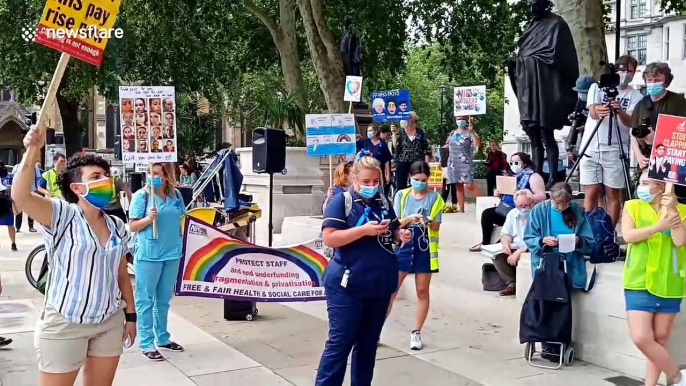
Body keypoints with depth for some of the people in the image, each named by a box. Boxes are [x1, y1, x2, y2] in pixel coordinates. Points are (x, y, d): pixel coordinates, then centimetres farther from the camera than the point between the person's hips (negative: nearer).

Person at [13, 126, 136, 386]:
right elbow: (20, 196, -27)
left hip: (111, 322, 5)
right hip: (64, 325, -5)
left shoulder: (117, 227, 7)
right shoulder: (61, 216, -10)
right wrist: (31, 151, -35)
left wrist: (130, 314, 12)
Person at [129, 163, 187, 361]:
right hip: (148, 255, -5)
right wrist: (148, 219, -25)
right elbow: (133, 226, -6)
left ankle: (163, 338, 29)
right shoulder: (141, 196, -8)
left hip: (172, 253, 5)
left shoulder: (176, 194, 5)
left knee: (164, 299, 17)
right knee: (146, 300, 4)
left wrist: (181, 245, 10)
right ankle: (147, 344, 10)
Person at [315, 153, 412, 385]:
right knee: (340, 342, -3)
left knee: (369, 343, 15)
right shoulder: (341, 201, -8)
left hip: (380, 285, 6)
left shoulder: (383, 202, 9)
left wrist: (401, 235, -3)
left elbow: (394, 230, 21)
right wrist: (364, 230, -25)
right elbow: (329, 238, -17)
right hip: (347, 286, -6)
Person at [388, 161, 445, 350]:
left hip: (425, 248, 0)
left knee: (422, 291, 6)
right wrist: (408, 219, -21)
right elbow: (395, 224, -1)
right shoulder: (401, 195, 2)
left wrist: (428, 221, -24)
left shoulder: (435, 197, 0)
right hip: (403, 246, 0)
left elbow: (436, 227, -2)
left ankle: (416, 333, 15)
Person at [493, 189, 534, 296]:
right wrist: (505, 243, -9)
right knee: (497, 256, -17)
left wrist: (519, 252, -29)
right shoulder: (512, 214, 8)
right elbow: (506, 233, 16)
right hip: (516, 248, 6)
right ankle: (513, 284, -18)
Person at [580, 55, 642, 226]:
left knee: (613, 194, 1)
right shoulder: (597, 87, 5)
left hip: (615, 150, 0)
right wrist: (598, 111, -36)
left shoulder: (635, 96, 4)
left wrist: (620, 112, -33)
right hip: (591, 148, 0)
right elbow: (592, 112, -11)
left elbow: (630, 122, -11)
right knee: (591, 192, 2)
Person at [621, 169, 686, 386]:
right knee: (641, 339, -8)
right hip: (639, 282, 0)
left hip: (668, 284, 1)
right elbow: (628, 236, -10)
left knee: (661, 339, 9)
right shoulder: (632, 206, 4)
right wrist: (659, 226, -12)